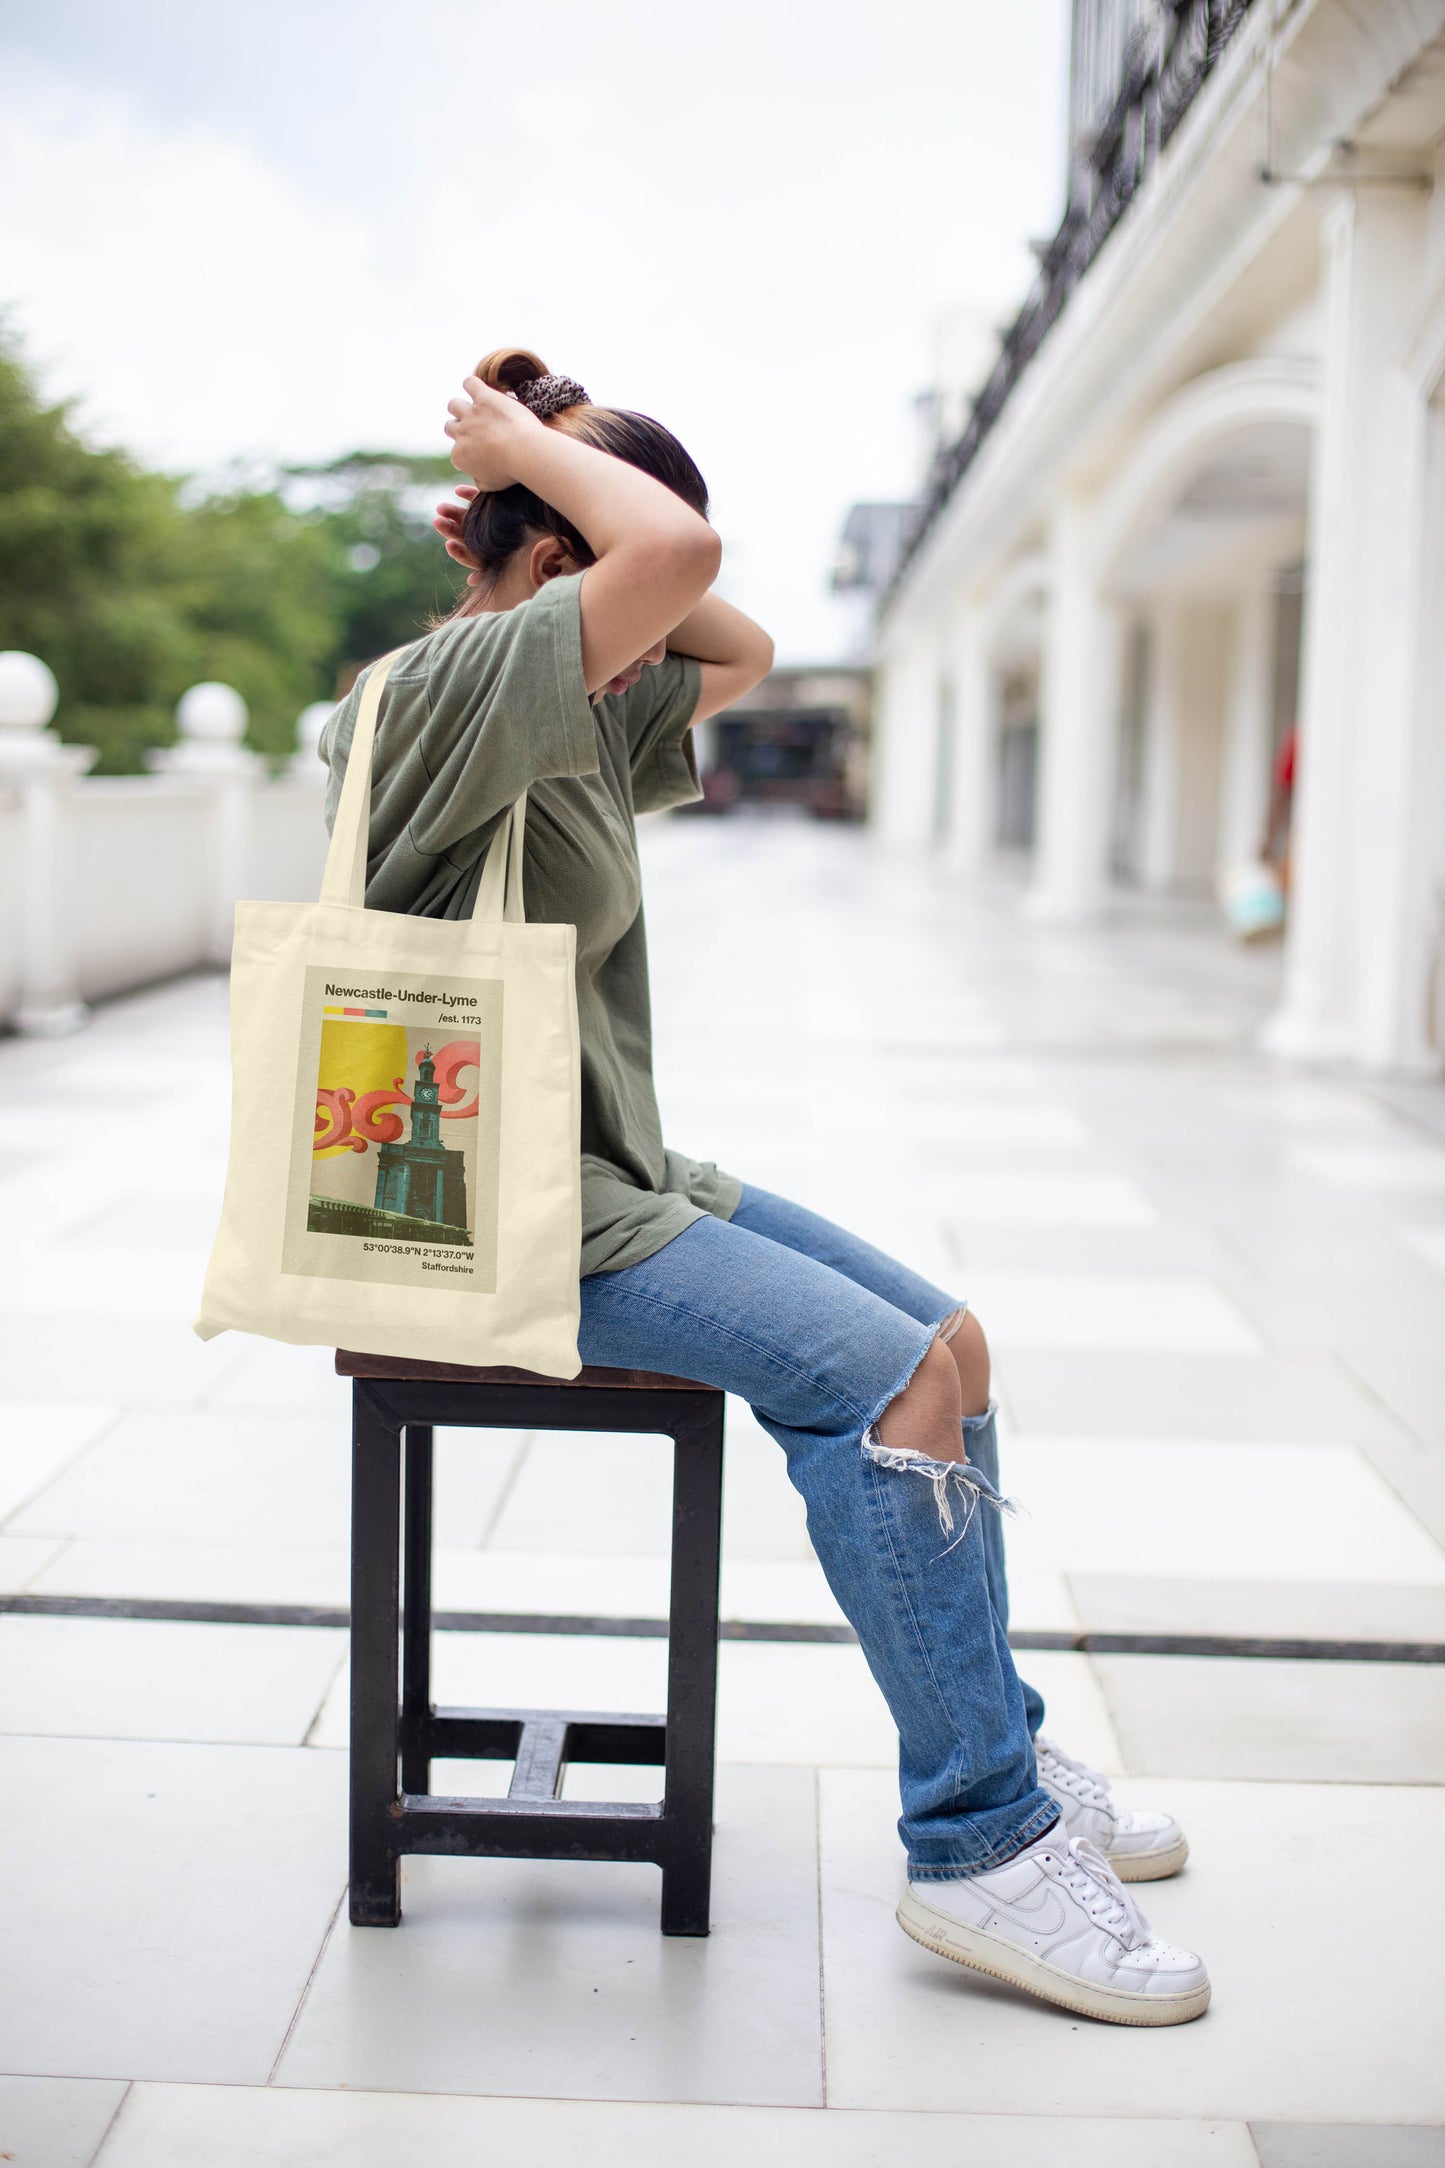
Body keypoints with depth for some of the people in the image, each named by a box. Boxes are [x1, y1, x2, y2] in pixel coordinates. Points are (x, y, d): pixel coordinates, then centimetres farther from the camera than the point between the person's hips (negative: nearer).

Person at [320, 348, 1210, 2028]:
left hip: (618, 1181, 10)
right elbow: (679, 554, -29)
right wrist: (524, 443, -11)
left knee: (950, 1340, 4)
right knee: (885, 1375, -21)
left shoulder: (570, 717, 13)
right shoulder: (440, 692, -16)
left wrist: (541, 467, 12)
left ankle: (995, 1752, 17)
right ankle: (975, 1848, -11)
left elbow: (744, 647, 22)